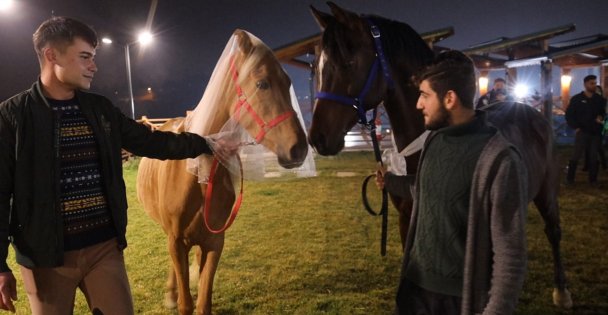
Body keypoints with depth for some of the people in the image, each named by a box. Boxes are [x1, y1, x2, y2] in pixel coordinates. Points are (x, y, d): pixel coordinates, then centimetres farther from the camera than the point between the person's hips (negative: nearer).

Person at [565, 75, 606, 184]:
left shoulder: (600, 99, 7)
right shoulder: (576, 99, -1)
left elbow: (604, 112, 18)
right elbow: (569, 114, 1)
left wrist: (601, 117, -5)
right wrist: (575, 127, -5)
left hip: (596, 133, 3)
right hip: (582, 132, -3)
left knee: (594, 157, 8)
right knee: (576, 156, -2)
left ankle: (593, 179, 18)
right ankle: (569, 178, 6)